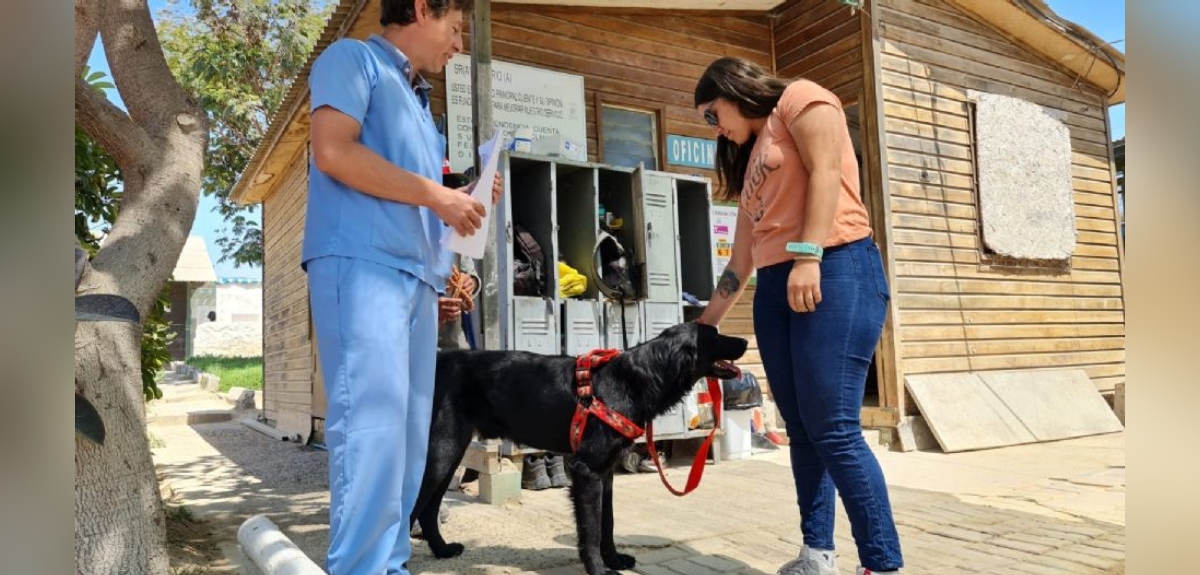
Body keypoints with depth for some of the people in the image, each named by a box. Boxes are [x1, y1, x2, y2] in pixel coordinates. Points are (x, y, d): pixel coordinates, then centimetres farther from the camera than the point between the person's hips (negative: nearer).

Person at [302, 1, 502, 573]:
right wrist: (433, 193, -8)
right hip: (361, 264, -8)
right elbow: (333, 151, -10)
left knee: (407, 432, 5)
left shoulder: (418, 101, 30)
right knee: (373, 424, -15)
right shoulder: (352, 58, 7)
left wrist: (460, 199, 14)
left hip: (418, 275, 8)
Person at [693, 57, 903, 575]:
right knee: (802, 428, 6)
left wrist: (807, 256, -21)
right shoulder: (750, 159, 27)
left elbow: (826, 171, -10)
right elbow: (742, 257, 25)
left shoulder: (800, 100, 7)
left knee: (834, 428, -13)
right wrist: (707, 322, 24)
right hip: (776, 289, 8)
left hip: (834, 270, -8)